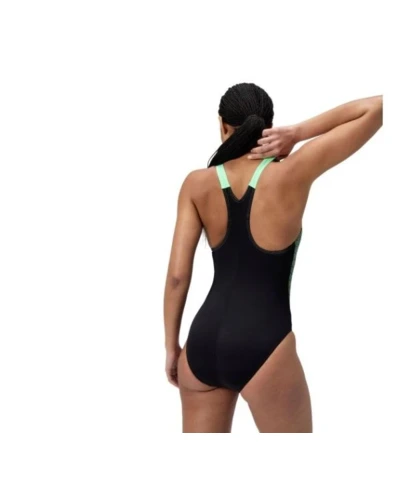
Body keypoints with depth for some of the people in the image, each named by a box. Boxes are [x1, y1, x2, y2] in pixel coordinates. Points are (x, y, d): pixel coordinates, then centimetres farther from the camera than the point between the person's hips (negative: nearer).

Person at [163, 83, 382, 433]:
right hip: (262, 347, -3)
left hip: (203, 343, 4)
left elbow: (177, 274, -2)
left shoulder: (197, 184, 0)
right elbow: (376, 108, -7)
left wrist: (171, 346, 9)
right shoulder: (291, 174, -9)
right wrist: (297, 132, -8)